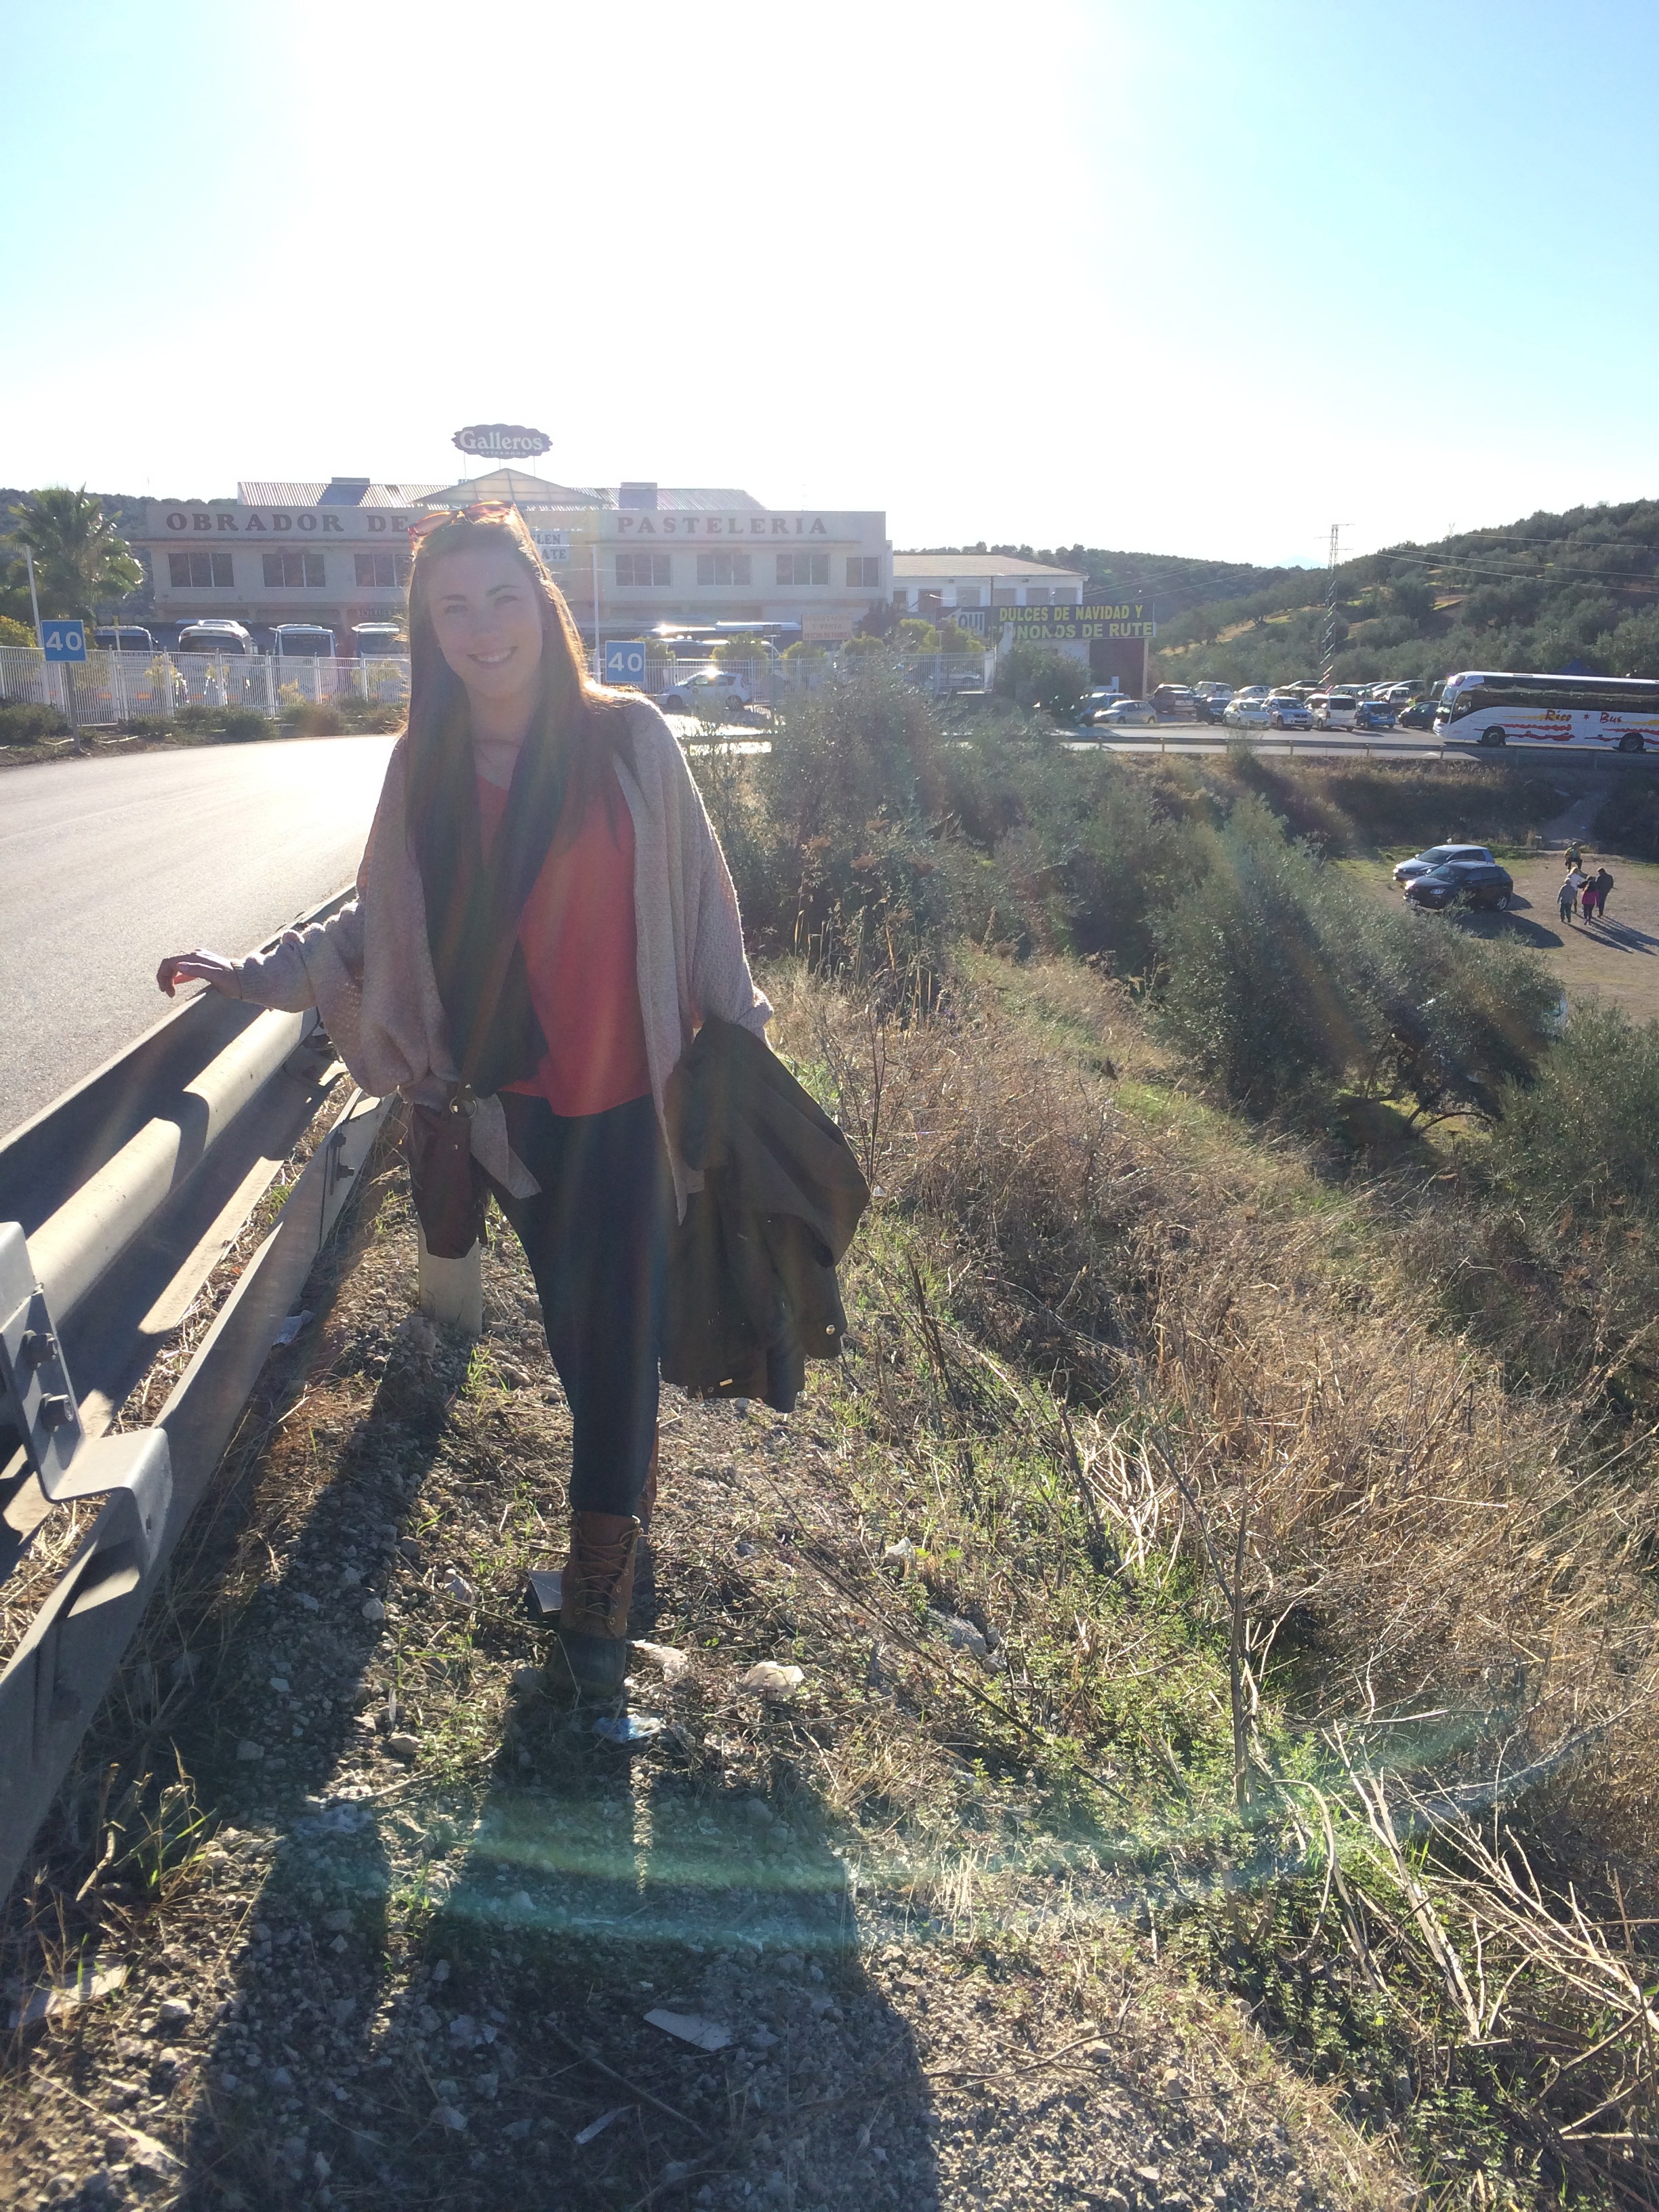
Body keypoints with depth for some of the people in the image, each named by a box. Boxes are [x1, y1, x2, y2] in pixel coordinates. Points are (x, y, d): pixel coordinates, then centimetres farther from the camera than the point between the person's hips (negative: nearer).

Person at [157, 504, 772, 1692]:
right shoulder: (426, 769, 2)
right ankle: (630, 1474, 41)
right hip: (514, 1096, 3)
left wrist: (736, 1026, 3)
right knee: (566, 1305, 15)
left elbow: (699, 893, -1)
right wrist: (257, 973, 8)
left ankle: (604, 1550, 20)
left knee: (622, 1315, 1)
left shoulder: (629, 738, -8)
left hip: (631, 1089, -3)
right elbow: (381, 925, 11)